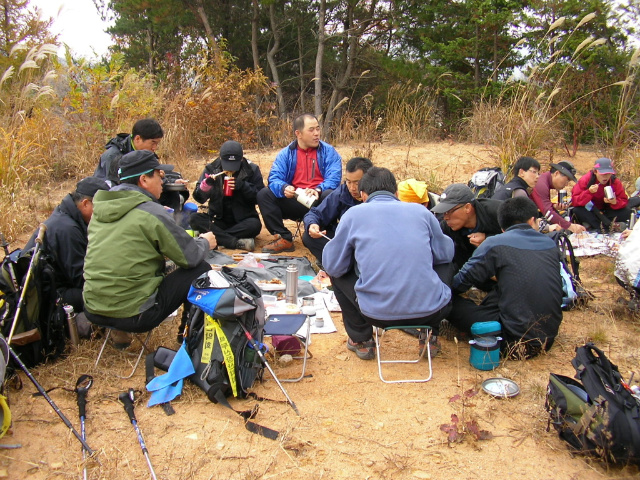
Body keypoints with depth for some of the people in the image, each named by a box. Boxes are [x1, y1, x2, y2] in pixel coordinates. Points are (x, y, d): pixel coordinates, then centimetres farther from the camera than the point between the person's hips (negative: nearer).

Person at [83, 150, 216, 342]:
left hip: (92, 310, 8)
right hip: (133, 315, -7)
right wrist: (205, 242, 13)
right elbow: (191, 258, -9)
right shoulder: (152, 213, -15)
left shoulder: (100, 208, 6)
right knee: (201, 270, 4)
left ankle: (118, 332, 22)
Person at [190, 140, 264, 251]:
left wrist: (243, 186, -23)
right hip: (218, 220, 2)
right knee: (194, 219, -25)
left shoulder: (252, 170, -3)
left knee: (255, 225, -34)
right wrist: (206, 185, -22)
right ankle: (238, 242, -33)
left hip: (243, 221, -2)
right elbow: (199, 198, -2)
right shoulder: (211, 169, 0)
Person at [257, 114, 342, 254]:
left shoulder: (328, 151, 4)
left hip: (318, 202, -2)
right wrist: (284, 188, -26)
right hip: (294, 203, 2)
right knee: (263, 194, -16)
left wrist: (318, 190, -30)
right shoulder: (286, 153, 8)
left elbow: (334, 178, -9)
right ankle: (284, 239, -15)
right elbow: (274, 178, -3)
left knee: (331, 195, -35)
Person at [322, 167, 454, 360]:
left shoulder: (354, 214, 1)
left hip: (378, 314, -1)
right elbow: (445, 253, 17)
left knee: (338, 273, 23)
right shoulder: (421, 211, 6)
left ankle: (361, 340, 27)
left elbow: (333, 266, 4)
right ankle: (431, 335, 30)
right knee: (446, 264, 31)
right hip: (430, 312, 2)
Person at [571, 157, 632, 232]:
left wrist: (615, 202, -31)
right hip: (589, 211, -3)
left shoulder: (615, 181, -10)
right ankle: (608, 226, -37)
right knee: (577, 210, -34)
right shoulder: (584, 180, -18)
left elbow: (624, 200, -8)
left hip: (606, 212, 3)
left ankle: (592, 224, -27)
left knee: (627, 211, -20)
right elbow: (575, 201, -25)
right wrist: (589, 192, -40)